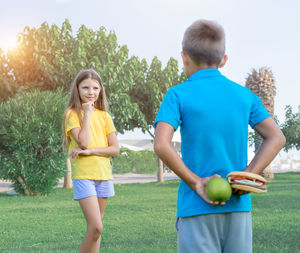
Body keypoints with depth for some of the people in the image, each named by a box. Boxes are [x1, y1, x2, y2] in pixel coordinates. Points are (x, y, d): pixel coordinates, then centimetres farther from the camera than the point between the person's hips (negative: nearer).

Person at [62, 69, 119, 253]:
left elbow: (115, 149, 2)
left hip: (103, 174, 5)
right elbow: (83, 142, -16)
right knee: (96, 227, -16)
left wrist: (90, 151, -12)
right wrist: (87, 113, -10)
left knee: (95, 228, 8)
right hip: (83, 175, -5)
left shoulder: (104, 116, 11)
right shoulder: (72, 114, -1)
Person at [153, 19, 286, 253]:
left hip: (197, 208, -3)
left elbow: (161, 145, -18)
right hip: (239, 206, 4)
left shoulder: (178, 95, -4)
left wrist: (196, 183, -11)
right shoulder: (244, 94, 7)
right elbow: (277, 138, 2)